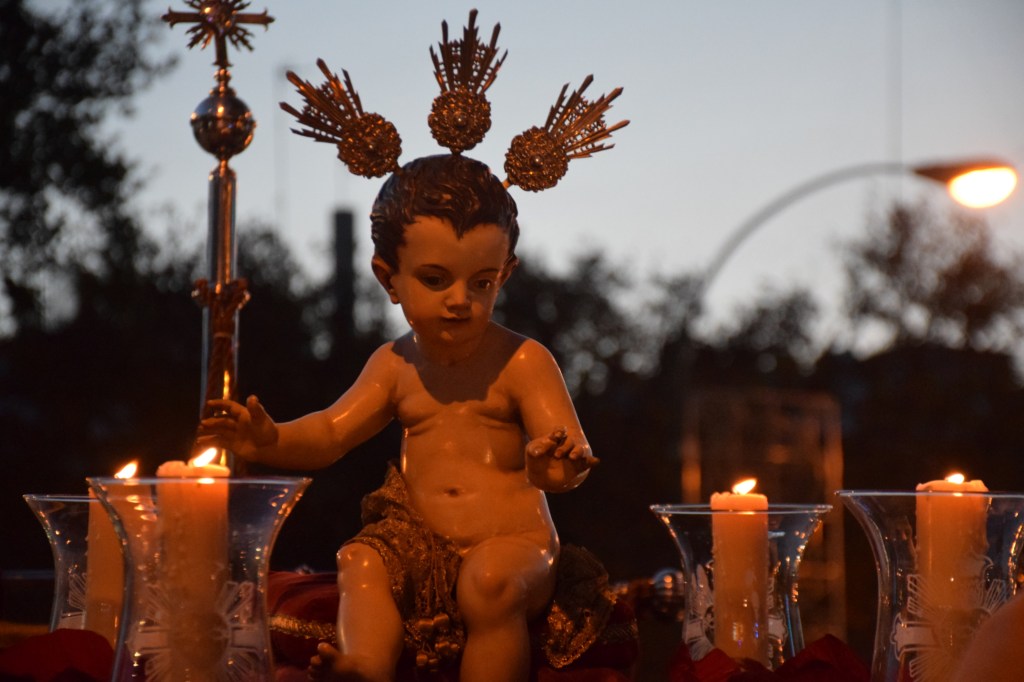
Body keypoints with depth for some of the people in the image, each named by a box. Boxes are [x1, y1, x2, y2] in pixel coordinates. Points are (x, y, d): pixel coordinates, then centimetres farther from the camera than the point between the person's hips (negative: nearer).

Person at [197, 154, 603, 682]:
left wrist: (558, 467, -39)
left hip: (510, 535, -5)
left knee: (492, 583, -34)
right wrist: (271, 441, -11)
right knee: (360, 560, -21)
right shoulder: (396, 365, 12)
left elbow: (569, 450, -12)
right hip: (418, 534, 5)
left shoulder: (522, 362, -2)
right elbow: (329, 433, 10)